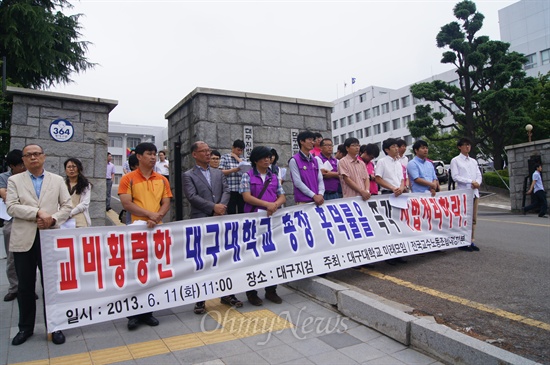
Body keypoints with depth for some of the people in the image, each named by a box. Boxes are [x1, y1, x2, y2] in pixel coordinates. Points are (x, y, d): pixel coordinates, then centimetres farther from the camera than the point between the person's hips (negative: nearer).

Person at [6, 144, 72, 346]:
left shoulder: (57, 180, 8)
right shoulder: (14, 180, 7)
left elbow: (67, 207, 4)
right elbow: (11, 206, -7)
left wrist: (52, 219, -13)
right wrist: (38, 213, -18)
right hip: (24, 240, 1)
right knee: (25, 286, 10)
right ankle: (25, 328, 26)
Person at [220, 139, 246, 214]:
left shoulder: (242, 159, 18)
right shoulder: (225, 157, 5)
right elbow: (221, 172, -4)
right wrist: (234, 169, -17)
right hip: (230, 190, -4)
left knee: (242, 212, 4)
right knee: (231, 213, -2)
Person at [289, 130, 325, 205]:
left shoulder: (315, 160, 13)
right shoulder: (294, 160, -5)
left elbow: (320, 179, 8)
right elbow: (298, 182, -12)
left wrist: (320, 195, -9)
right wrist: (314, 196, -14)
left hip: (317, 200, 5)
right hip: (303, 201, -5)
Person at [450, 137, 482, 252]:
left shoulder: (473, 161, 18)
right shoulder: (455, 160, -1)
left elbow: (479, 175, 14)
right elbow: (455, 177, -10)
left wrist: (477, 183, -8)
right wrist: (471, 181, -15)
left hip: (474, 192, 6)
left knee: (473, 218, 8)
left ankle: (471, 241, 15)